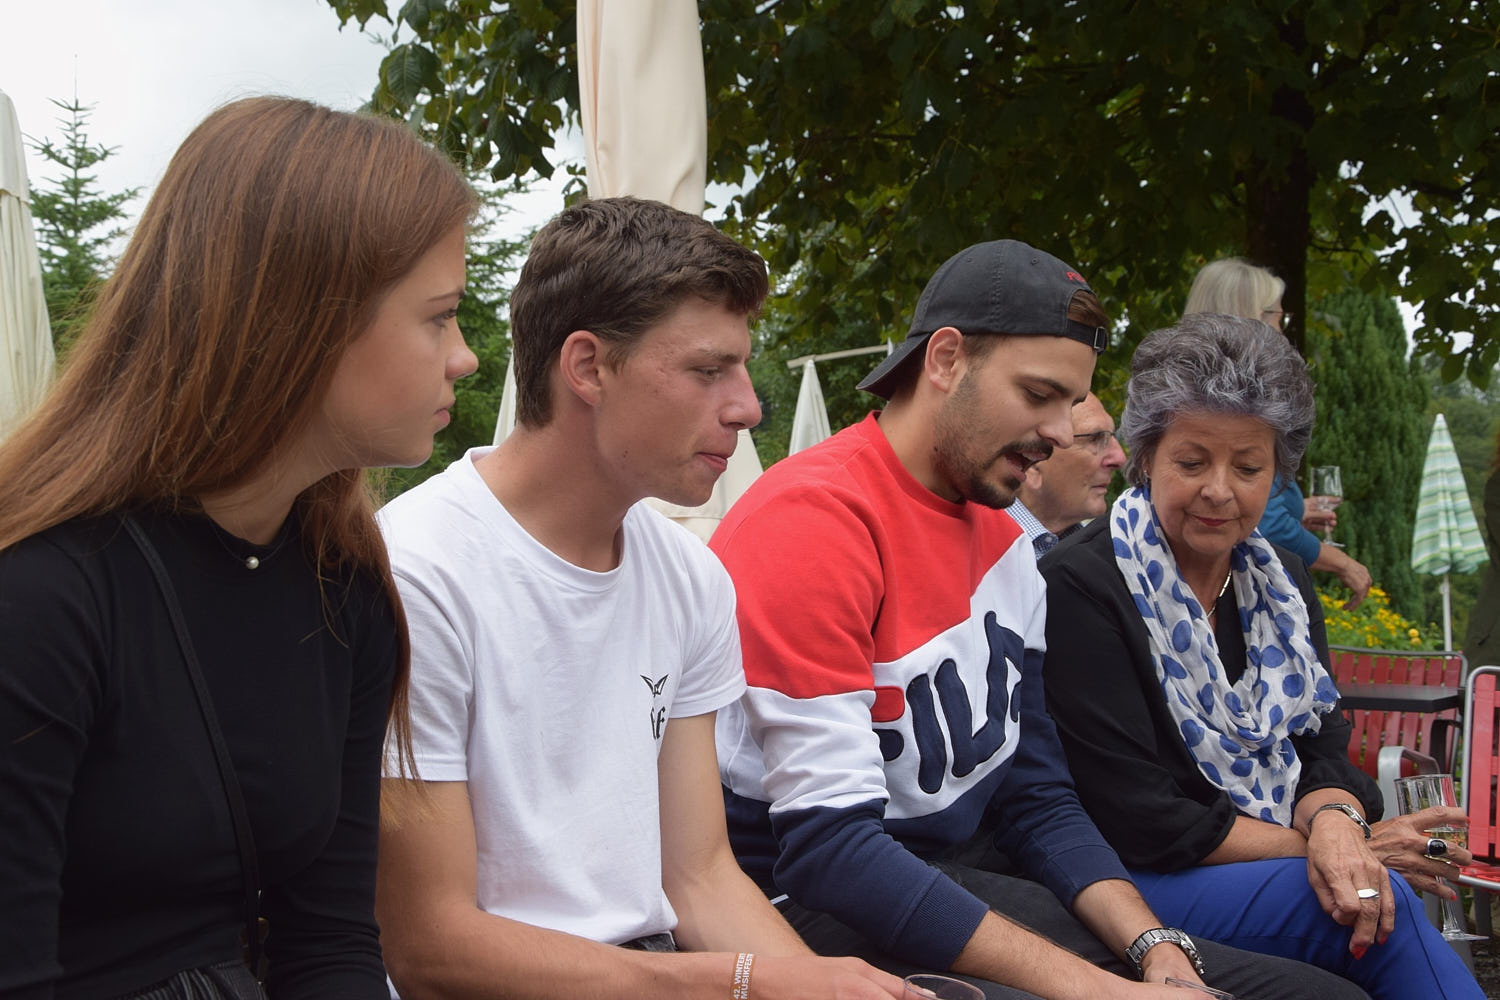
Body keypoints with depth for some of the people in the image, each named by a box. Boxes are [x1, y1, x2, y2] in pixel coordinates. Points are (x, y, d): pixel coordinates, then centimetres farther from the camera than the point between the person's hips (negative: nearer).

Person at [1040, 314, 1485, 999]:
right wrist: (1315, 844, -13)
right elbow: (1140, 822, -15)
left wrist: (1335, 821, -18)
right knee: (1387, 901, -28)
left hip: (1280, 864, 6)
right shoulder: (1080, 586, -13)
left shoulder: (1278, 580, 10)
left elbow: (1320, 747, 6)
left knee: (1379, 905, -26)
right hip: (1131, 885, -6)